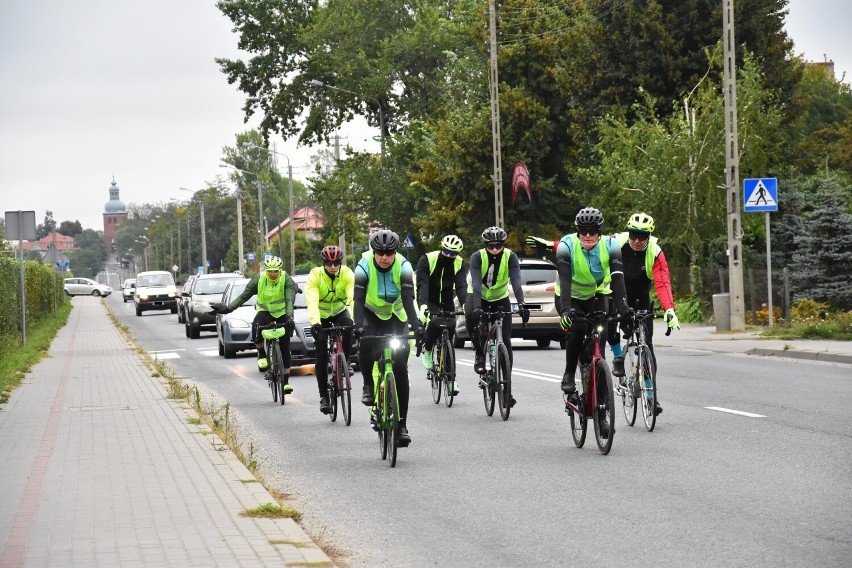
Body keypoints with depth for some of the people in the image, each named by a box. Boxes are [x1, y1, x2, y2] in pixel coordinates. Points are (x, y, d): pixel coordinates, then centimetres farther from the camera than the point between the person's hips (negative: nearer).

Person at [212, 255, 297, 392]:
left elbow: (290, 300, -34)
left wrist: (289, 317, -51)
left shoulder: (287, 280, -22)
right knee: (256, 327, -35)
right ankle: (262, 355, -11)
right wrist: (228, 308, -23)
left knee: (285, 347, -3)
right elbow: (244, 296, -13)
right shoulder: (259, 279, -17)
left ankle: (286, 380, 6)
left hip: (282, 313, 0)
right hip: (264, 310, 0)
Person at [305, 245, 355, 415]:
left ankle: (344, 361, -13)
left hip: (340, 312, 1)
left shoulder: (347, 274, -21)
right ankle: (324, 397, -1)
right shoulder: (315, 276, -24)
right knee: (321, 357, -8)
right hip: (321, 316, -1)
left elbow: (353, 297, -34)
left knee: (349, 327, -35)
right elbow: (312, 301, -36)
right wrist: (315, 322, -52)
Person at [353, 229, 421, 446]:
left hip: (396, 316, 0)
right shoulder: (364, 266, -22)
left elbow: (408, 299, -30)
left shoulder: (403, 266, -22)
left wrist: (415, 326, -44)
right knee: (366, 346, -33)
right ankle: (368, 385, -3)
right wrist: (358, 326, -46)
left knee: (400, 367, -10)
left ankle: (402, 424, -5)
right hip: (372, 314, 0)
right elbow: (359, 299, -31)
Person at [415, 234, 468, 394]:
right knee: (434, 323, -31)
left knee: (450, 329, -7)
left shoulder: (459, 264, -10)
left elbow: (461, 285, -22)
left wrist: (465, 304, -40)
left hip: (447, 302, 3)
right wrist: (423, 305, -43)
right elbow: (422, 284, -28)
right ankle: (427, 350, 0)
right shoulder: (427, 260, -19)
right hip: (430, 301, -3)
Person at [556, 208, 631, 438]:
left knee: (598, 348, -12)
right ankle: (569, 375, -7)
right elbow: (565, 279, -36)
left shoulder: (610, 246, -20)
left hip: (597, 297, 1)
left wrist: (622, 307, -46)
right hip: (572, 299, -1)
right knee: (577, 329, -33)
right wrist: (566, 308, -50)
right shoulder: (567, 246, -25)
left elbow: (617, 278, -30)